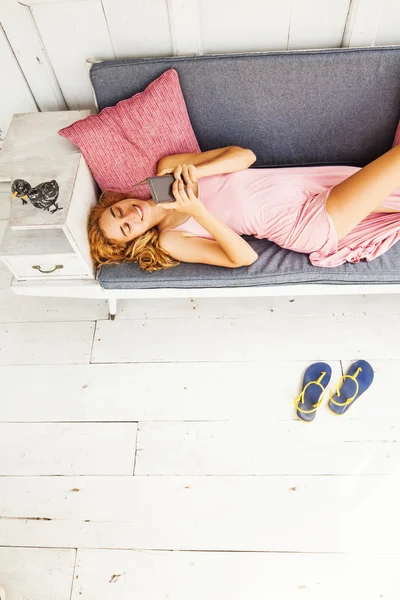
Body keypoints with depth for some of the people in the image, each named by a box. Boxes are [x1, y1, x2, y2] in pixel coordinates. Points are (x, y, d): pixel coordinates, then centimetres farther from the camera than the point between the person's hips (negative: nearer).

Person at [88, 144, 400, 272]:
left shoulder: (167, 168, 4)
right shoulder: (170, 240, -9)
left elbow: (244, 155, -1)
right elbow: (244, 257, -17)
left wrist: (195, 171, -20)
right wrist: (198, 212, -29)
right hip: (310, 225, -5)